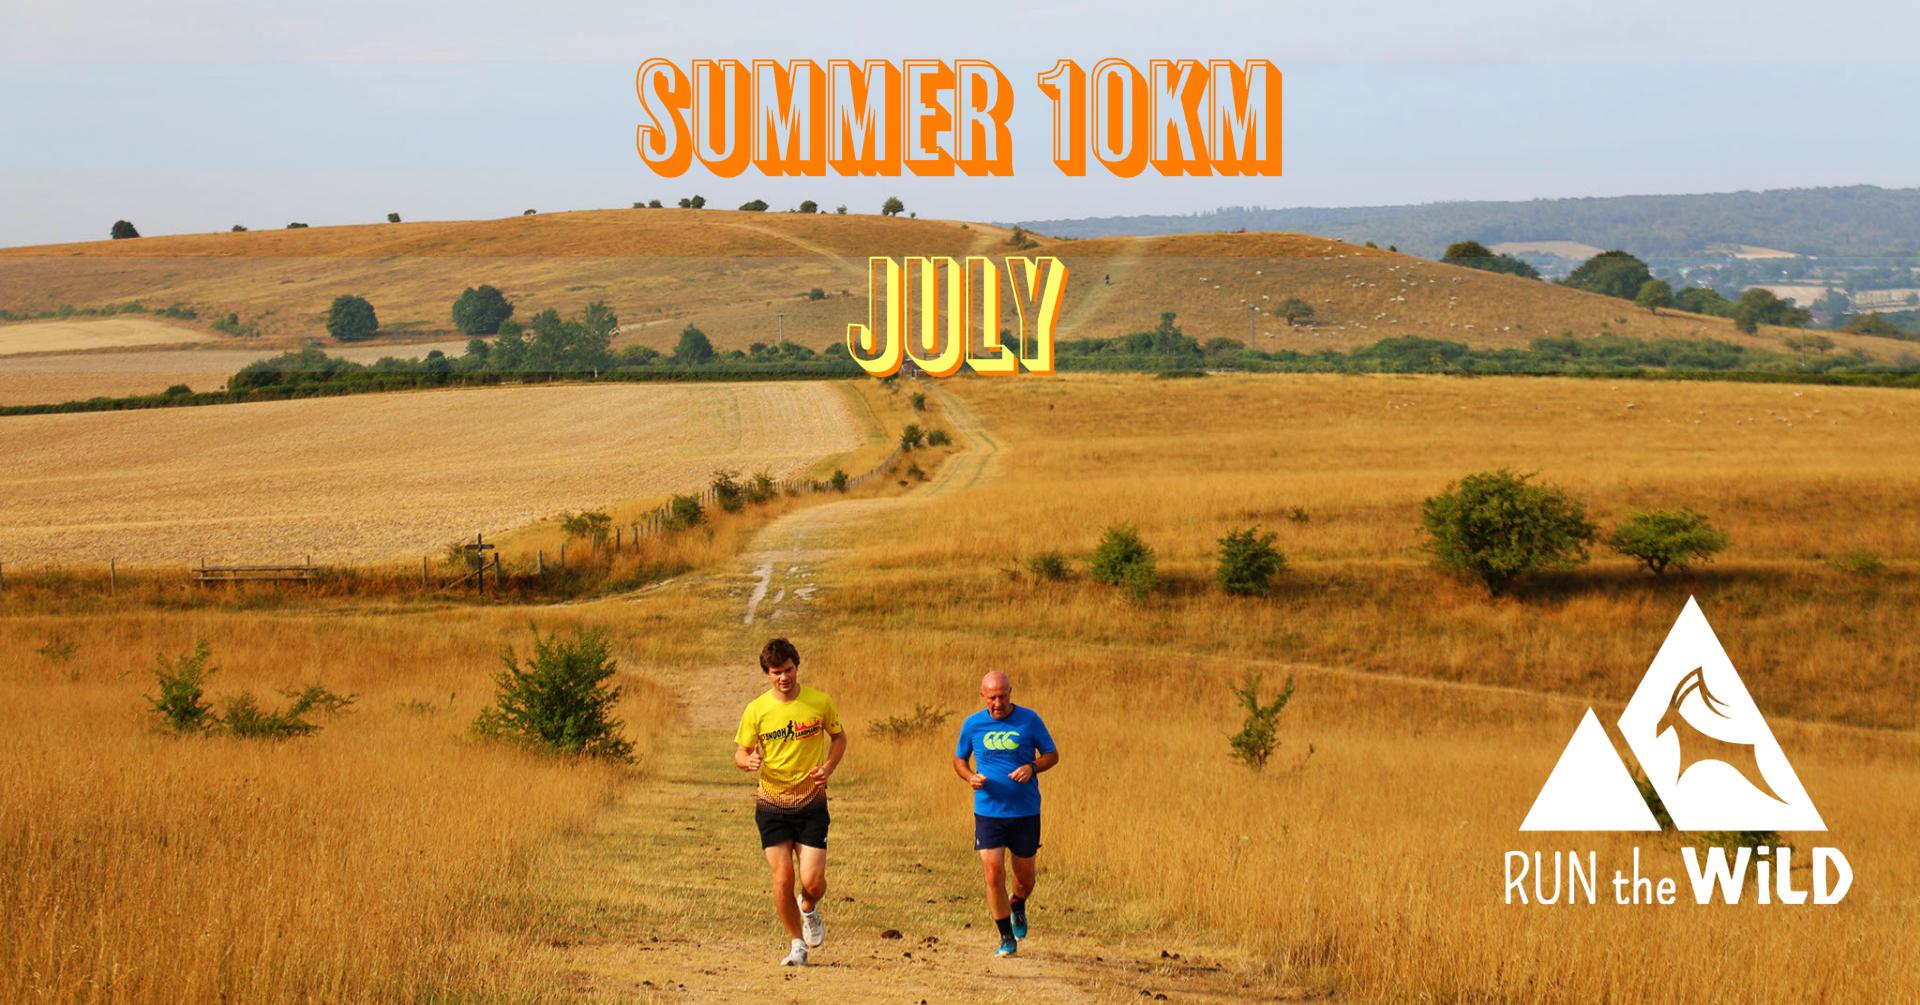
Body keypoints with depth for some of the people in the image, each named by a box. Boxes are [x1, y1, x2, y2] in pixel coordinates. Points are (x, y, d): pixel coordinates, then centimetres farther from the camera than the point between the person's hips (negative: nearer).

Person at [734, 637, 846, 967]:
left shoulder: (820, 703, -4)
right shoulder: (756, 710, -4)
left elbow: (839, 737, 12)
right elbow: (741, 753, 5)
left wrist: (828, 768, -6)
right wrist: (748, 761, -20)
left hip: (811, 803, 0)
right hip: (772, 805, 0)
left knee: (813, 881, -8)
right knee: (782, 879, -6)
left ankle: (809, 909, 29)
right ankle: (797, 944, 14)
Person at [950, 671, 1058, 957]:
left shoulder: (1029, 720, -5)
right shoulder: (973, 724, 0)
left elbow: (1052, 755, 4)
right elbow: (959, 759, 13)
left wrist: (1032, 768, -17)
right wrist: (971, 777, -9)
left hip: (1025, 812, 0)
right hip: (988, 812, 0)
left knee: (1025, 876, 9)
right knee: (993, 872, -10)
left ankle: (1018, 907, 45)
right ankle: (1007, 938, 3)